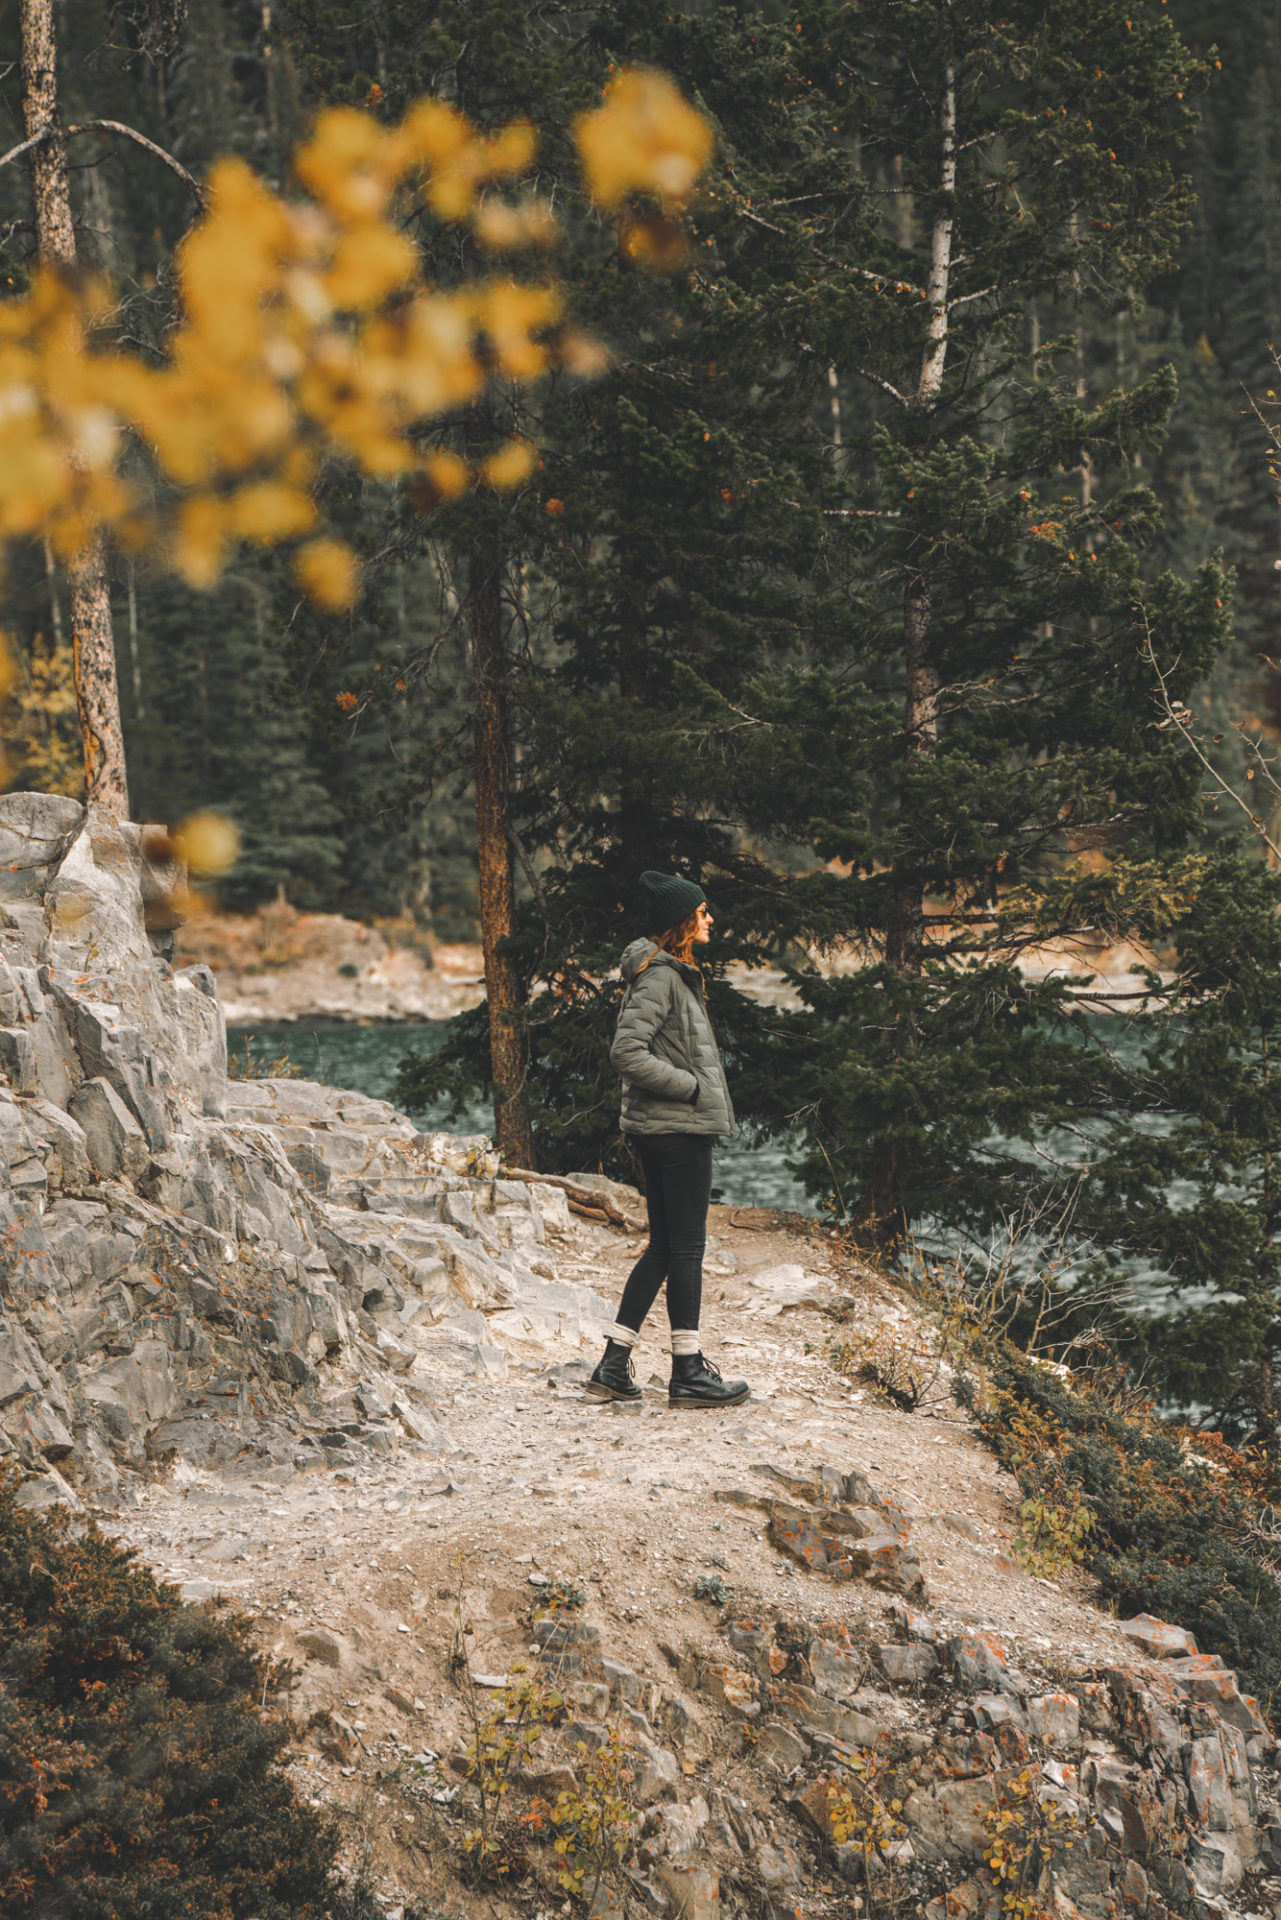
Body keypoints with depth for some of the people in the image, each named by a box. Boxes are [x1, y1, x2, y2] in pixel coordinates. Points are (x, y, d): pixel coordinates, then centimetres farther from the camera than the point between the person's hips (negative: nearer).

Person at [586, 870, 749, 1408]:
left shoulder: (672, 974, 16)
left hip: (662, 1129, 10)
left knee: (665, 1246, 12)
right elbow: (626, 1052, -23)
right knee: (686, 1247, -3)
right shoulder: (659, 977, -15)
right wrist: (689, 1086, -17)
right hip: (678, 1128, -10)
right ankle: (688, 1374, 5)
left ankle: (613, 1367, 14)